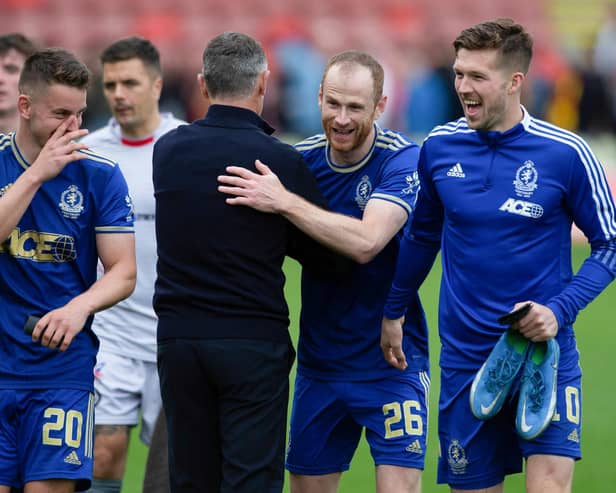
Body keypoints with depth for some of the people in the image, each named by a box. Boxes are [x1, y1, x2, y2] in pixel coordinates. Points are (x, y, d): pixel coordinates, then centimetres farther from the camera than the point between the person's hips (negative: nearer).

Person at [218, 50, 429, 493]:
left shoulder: (402, 160, -14)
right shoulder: (303, 159, 0)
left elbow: (366, 242, -29)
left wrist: (283, 202, -31)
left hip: (389, 362, -5)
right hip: (319, 365, 5)